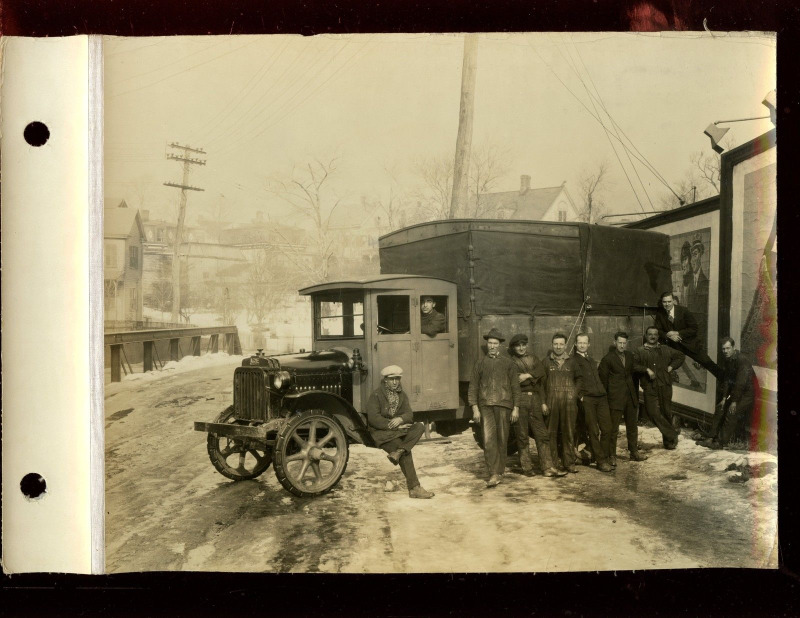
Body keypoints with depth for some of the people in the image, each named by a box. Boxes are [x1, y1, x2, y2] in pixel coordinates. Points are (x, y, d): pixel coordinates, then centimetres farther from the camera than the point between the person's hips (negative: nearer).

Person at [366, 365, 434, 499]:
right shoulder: (376, 395, -3)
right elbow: (373, 418, -14)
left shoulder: (402, 395, 14)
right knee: (406, 452, -29)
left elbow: (409, 414, 3)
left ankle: (398, 452, -37)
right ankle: (414, 488, -29)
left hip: (399, 430, 6)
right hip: (381, 432, -6)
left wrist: (400, 419, -22)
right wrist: (393, 426, -19)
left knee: (419, 427, -22)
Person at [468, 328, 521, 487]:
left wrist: (516, 408, 1)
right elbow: (473, 387, 9)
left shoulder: (508, 363, 10)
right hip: (485, 406, 0)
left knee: (502, 440, 4)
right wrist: (475, 408, 0)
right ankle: (494, 474, -10)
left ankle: (500, 472, 18)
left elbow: (515, 386, 9)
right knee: (488, 440, -11)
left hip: (504, 405, 0)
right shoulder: (480, 364, 11)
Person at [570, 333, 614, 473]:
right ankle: (600, 461, 2)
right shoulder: (573, 360, 2)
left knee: (607, 428, -1)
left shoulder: (592, 360, 24)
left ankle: (605, 457, 10)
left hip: (601, 397, 6)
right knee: (593, 431, -3)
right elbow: (577, 379, -6)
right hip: (587, 399, -6)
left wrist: (603, 391, 15)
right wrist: (579, 395, -13)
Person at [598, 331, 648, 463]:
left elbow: (635, 376, 16)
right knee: (613, 429, -2)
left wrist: (636, 394, 11)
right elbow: (602, 379, -4)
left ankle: (634, 453, 25)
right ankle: (612, 456, 6)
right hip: (615, 399, -5)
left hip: (631, 398, 5)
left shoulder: (630, 356, 9)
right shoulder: (608, 359, -7)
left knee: (632, 426, 13)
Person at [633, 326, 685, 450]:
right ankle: (672, 434, 0)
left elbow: (680, 356, 25)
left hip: (665, 386, 2)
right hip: (649, 387, -2)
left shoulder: (666, 350, 14)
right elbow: (634, 366, -6)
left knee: (667, 412, 7)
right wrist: (647, 370, -17)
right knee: (653, 412, -14)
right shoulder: (640, 352, 5)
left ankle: (668, 441, 22)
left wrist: (671, 366, 11)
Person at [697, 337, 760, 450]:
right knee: (720, 409, 2)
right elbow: (726, 379, 5)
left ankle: (721, 442, -12)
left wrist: (734, 401, -22)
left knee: (732, 414, -16)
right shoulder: (726, 359, 2)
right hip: (735, 390, 8)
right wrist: (724, 397, 0)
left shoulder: (742, 360, -24)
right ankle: (713, 438, 5)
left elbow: (741, 383, -25)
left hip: (747, 392, -8)